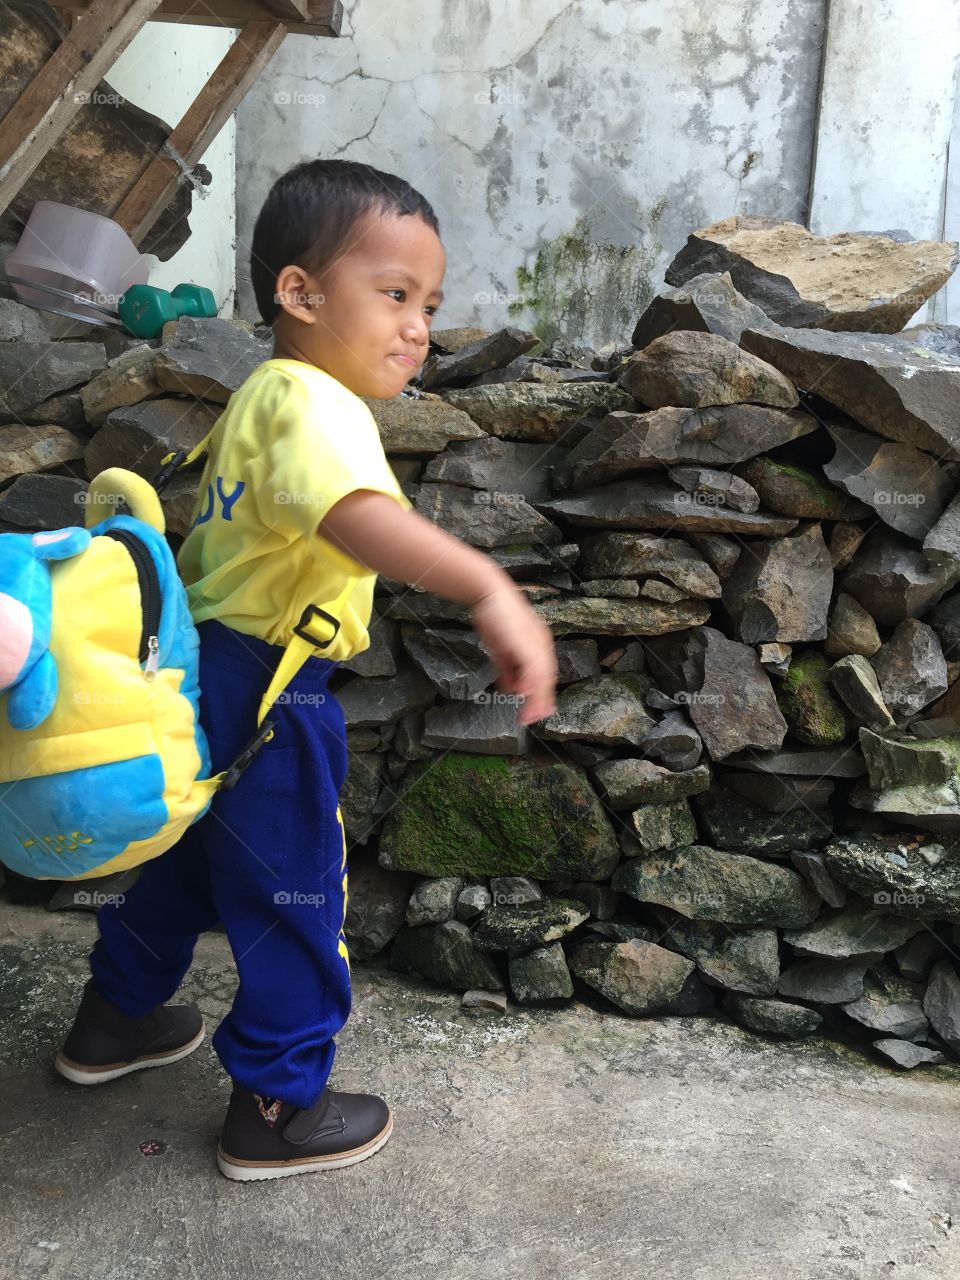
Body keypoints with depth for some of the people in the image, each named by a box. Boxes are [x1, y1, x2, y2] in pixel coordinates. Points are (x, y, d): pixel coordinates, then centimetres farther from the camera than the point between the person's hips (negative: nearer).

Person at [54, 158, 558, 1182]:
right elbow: (358, 516, -43)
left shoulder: (258, 395, 12)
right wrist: (489, 590, -54)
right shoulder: (313, 404, -22)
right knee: (291, 899, 6)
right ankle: (276, 1110, 24)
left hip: (197, 668, 10)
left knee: (182, 858, 26)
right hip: (264, 700, -10)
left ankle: (113, 1018, 47)